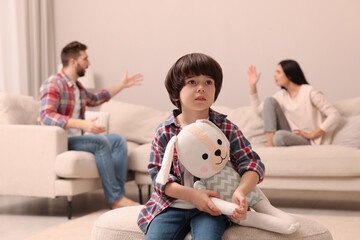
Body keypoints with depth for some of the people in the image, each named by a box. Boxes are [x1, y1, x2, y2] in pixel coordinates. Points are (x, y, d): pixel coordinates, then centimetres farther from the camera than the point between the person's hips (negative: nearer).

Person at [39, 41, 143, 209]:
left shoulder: (77, 85, 15)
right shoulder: (53, 84, -14)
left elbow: (94, 99, 37)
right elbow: (47, 116, -30)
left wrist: (122, 85, 38)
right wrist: (83, 124, -39)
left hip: (76, 138, 10)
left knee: (118, 141, -3)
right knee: (101, 142, -28)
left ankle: (118, 195, -11)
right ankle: (115, 199, -23)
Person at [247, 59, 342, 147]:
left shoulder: (309, 92, -10)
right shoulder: (281, 95, 11)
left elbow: (335, 116, -15)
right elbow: (259, 108, 17)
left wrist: (311, 135, -14)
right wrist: (252, 86, 8)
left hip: (307, 142, -7)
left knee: (280, 135, -40)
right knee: (269, 100, -8)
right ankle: (270, 144, -17)